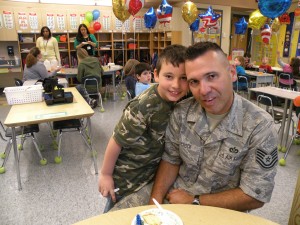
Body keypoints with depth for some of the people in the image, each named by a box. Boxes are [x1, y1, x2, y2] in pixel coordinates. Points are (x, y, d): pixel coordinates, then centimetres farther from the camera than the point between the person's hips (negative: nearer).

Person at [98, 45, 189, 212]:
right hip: (128, 179, -6)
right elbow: (117, 142, -21)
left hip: (152, 172, 7)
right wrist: (105, 174, -11)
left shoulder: (175, 97, -11)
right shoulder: (143, 107, -32)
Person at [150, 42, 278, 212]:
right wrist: (155, 203, -11)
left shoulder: (260, 127, -19)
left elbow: (255, 196, -15)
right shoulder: (181, 112, -9)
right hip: (174, 200, 3)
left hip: (221, 213, -3)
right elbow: (171, 160, 1)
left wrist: (194, 201, -14)